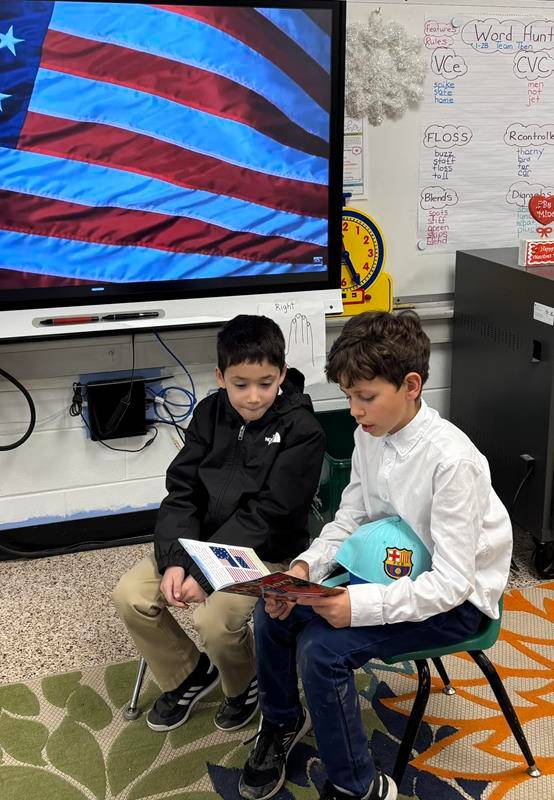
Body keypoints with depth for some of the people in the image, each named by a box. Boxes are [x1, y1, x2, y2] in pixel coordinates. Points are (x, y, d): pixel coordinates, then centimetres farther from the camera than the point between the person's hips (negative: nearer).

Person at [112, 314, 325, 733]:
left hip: (265, 552, -5)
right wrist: (174, 560, -19)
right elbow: (182, 492, -3)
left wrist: (204, 573, -24)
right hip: (200, 539, 5)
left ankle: (247, 684, 10)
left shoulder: (302, 431, -15)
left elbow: (264, 515, -19)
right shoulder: (210, 413, 0)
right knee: (130, 595, -10)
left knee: (215, 620, -26)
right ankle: (189, 672, 16)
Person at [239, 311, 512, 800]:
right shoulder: (370, 434, -6)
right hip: (392, 571, 7)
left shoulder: (452, 460, -29)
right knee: (273, 612, -5)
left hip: (457, 598, -7)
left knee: (322, 648, -24)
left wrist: (362, 606, -39)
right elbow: (350, 518, 4)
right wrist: (306, 567, -15)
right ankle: (283, 722, 24)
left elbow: (452, 582, -28)